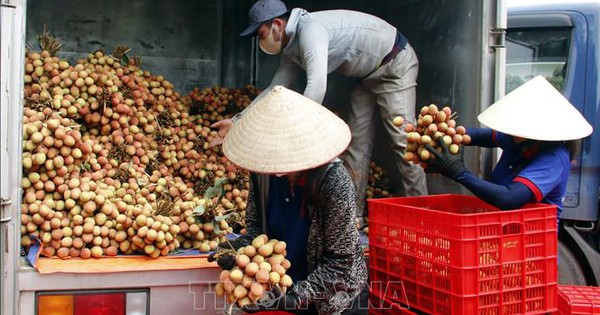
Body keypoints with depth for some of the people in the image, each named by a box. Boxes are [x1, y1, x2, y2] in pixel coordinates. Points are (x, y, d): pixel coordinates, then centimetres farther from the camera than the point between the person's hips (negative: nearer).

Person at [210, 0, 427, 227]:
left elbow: (316, 87, -41)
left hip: (395, 63, -9)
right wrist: (237, 121, 5)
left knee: (403, 140, -13)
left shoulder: (310, 29, -29)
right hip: (368, 74, 10)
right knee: (357, 141, 5)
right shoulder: (291, 49, 2)